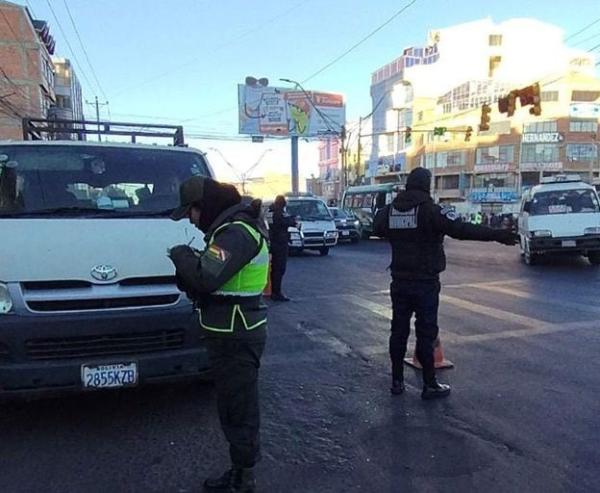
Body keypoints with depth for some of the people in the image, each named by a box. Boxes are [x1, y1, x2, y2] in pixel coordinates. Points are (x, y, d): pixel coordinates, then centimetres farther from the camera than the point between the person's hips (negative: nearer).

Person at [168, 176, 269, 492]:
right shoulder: (233, 227, 15)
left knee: (238, 410, 3)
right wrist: (189, 264, 2)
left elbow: (207, 277, -28)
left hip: (236, 338, -11)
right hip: (236, 333, 11)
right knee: (236, 406, 19)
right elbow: (214, 277, 18)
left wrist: (182, 256, -10)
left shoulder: (236, 233, -19)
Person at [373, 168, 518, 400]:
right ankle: (430, 385, 11)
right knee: (426, 332, 2)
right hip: (425, 283, -5)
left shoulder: (390, 209, 3)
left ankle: (397, 381, 21)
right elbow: (461, 229, -23)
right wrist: (497, 235, -21)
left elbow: (377, 228, 20)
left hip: (399, 282, 5)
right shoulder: (430, 210, -14)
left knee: (399, 330, 12)